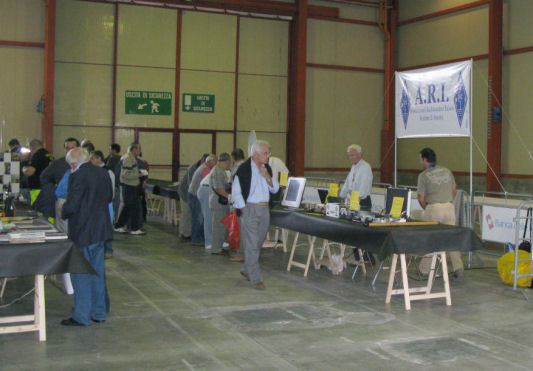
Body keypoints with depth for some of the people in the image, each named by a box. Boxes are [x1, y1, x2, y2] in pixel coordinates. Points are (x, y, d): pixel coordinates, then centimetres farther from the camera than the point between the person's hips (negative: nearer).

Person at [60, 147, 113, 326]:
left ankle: (81, 316, 9)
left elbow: (71, 205, -19)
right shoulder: (103, 173, 6)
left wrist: (63, 213, 1)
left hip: (82, 232, -7)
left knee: (80, 274, 3)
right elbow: (109, 197, 16)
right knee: (97, 272, 15)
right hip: (100, 230, 8)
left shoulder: (77, 176, -17)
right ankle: (99, 313, 24)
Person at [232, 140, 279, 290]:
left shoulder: (267, 168, 10)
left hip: (264, 209, 7)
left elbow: (275, 189, 11)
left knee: (258, 243, 14)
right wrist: (244, 210, -12)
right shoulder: (244, 169, -10)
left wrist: (267, 177, -6)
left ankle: (246, 270, 32)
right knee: (251, 245, -8)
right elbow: (235, 192, -9)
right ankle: (256, 279, -5)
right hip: (249, 209, -7)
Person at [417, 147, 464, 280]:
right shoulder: (447, 171, 10)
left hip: (433, 208, -4)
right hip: (449, 207, 4)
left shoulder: (424, 175, -5)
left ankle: (424, 269, 14)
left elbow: (421, 198, -4)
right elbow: (454, 191, 18)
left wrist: (426, 209, 14)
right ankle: (458, 267, -2)